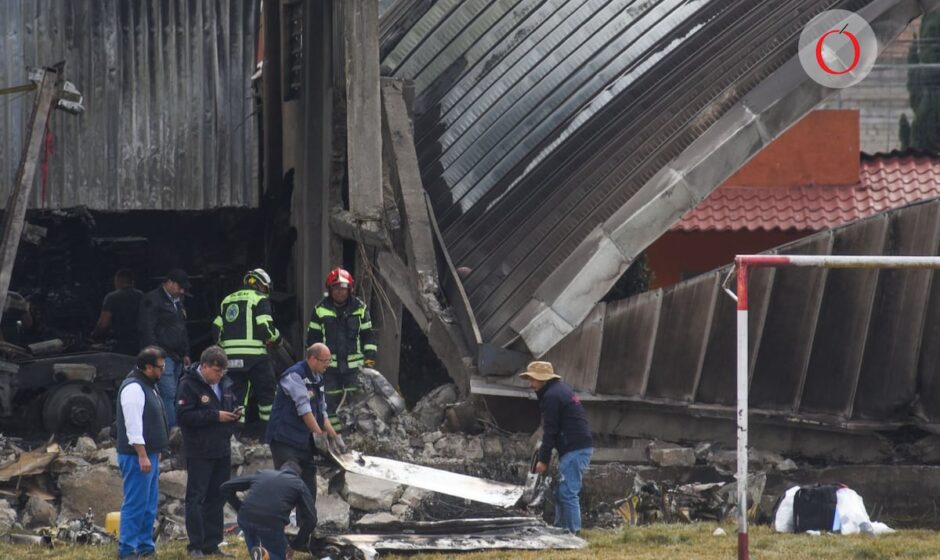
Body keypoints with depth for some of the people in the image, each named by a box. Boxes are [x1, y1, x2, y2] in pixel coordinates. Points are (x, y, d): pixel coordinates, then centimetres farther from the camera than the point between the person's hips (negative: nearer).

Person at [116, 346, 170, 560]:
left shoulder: (149, 386, 16)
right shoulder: (133, 388, -17)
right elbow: (133, 425, -22)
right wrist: (142, 456, -24)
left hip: (149, 454, 10)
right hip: (137, 456, -10)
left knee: (149, 504, 14)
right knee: (136, 504, -9)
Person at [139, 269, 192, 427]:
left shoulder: (177, 301, 22)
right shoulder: (152, 300, -6)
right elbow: (147, 330, -12)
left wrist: (185, 353, 23)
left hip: (176, 357, 9)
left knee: (170, 396, 7)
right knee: (169, 394, -14)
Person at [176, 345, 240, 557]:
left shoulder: (224, 383, 10)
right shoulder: (189, 385, -12)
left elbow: (232, 404, 25)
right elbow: (183, 415, -20)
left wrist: (235, 414, 0)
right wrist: (215, 416, -21)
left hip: (222, 450, 8)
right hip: (199, 452, -8)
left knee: (217, 499, 10)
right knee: (196, 498, -4)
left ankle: (212, 545, 16)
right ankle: (195, 546, -1)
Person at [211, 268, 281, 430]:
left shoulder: (227, 300, 19)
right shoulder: (259, 299, -1)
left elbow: (216, 330, 15)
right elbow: (266, 327, -11)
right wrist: (277, 338, 8)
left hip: (230, 356, 5)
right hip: (254, 355, -5)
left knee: (237, 394, 8)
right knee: (266, 393, 5)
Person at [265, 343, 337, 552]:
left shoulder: (317, 379, 15)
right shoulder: (294, 376, -14)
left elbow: (321, 412, 17)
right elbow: (304, 409, -19)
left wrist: (335, 438, 7)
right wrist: (320, 434, -18)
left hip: (305, 443, 9)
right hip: (285, 440, -9)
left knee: (309, 487, 10)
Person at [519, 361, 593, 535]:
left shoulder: (551, 396, -10)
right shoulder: (562, 390, 22)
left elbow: (550, 430, -12)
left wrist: (543, 459, -8)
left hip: (574, 450, -11)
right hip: (583, 447, 11)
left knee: (567, 493, -11)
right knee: (562, 493, 16)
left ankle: (573, 532, -14)